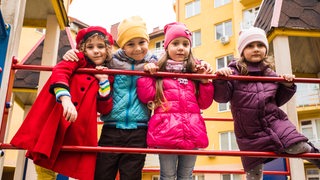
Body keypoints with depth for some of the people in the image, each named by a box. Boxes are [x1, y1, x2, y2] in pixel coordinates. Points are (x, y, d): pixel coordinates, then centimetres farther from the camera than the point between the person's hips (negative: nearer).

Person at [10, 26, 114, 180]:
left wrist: (104, 81, -1)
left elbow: (105, 109, 8)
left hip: (79, 133, 3)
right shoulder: (78, 60, 6)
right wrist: (65, 98, -32)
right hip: (54, 123, -3)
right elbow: (59, 71, -15)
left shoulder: (107, 76, 14)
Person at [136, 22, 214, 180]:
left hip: (192, 132, 3)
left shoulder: (195, 72, 14)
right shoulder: (158, 71, 7)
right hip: (166, 131, -3)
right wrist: (146, 75, -8)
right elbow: (146, 97, -2)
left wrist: (205, 80, 2)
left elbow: (204, 103, 13)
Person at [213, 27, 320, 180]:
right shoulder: (233, 72, -7)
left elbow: (277, 101, 16)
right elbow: (221, 97, -15)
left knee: (301, 148, -18)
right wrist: (220, 79, -32)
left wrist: (287, 86, -1)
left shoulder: (270, 74, 6)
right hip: (249, 131, -2)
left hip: (274, 121, 2)